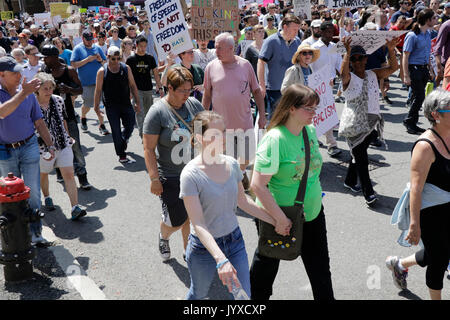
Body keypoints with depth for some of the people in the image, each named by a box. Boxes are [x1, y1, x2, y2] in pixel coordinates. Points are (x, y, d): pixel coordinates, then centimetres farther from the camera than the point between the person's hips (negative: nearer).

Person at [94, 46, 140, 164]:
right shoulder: (102, 71, -4)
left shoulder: (126, 68, 2)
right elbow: (98, 90, -2)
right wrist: (96, 106, -4)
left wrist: (137, 102, 4)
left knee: (130, 125, 4)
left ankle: (124, 140, 39)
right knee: (116, 131, 1)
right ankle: (122, 156, 10)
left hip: (126, 104, 3)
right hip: (111, 106, -2)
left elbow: (133, 86, 7)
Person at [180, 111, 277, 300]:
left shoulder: (231, 164, -5)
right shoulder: (191, 175, -23)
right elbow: (198, 225, -26)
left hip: (235, 240, 4)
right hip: (205, 247, -4)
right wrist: (220, 259, -37)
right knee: (199, 293, 20)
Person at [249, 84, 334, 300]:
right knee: (268, 261, 18)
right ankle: (257, 295, 43)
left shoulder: (311, 130, -3)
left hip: (312, 212, 6)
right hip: (278, 216, -6)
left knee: (319, 265, 16)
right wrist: (280, 218, -25)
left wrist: (315, 193, 16)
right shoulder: (275, 139, -25)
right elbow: (257, 185, -28)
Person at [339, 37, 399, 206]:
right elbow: (343, 73, -31)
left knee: (358, 153, 18)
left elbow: (393, 67, -1)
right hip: (354, 124, -5)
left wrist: (391, 50, -17)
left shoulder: (373, 74, 6)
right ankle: (368, 192, 2)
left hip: (372, 122, 5)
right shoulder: (349, 78, -8)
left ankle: (350, 181, 37)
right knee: (360, 156, -3)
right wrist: (347, 52, -42)